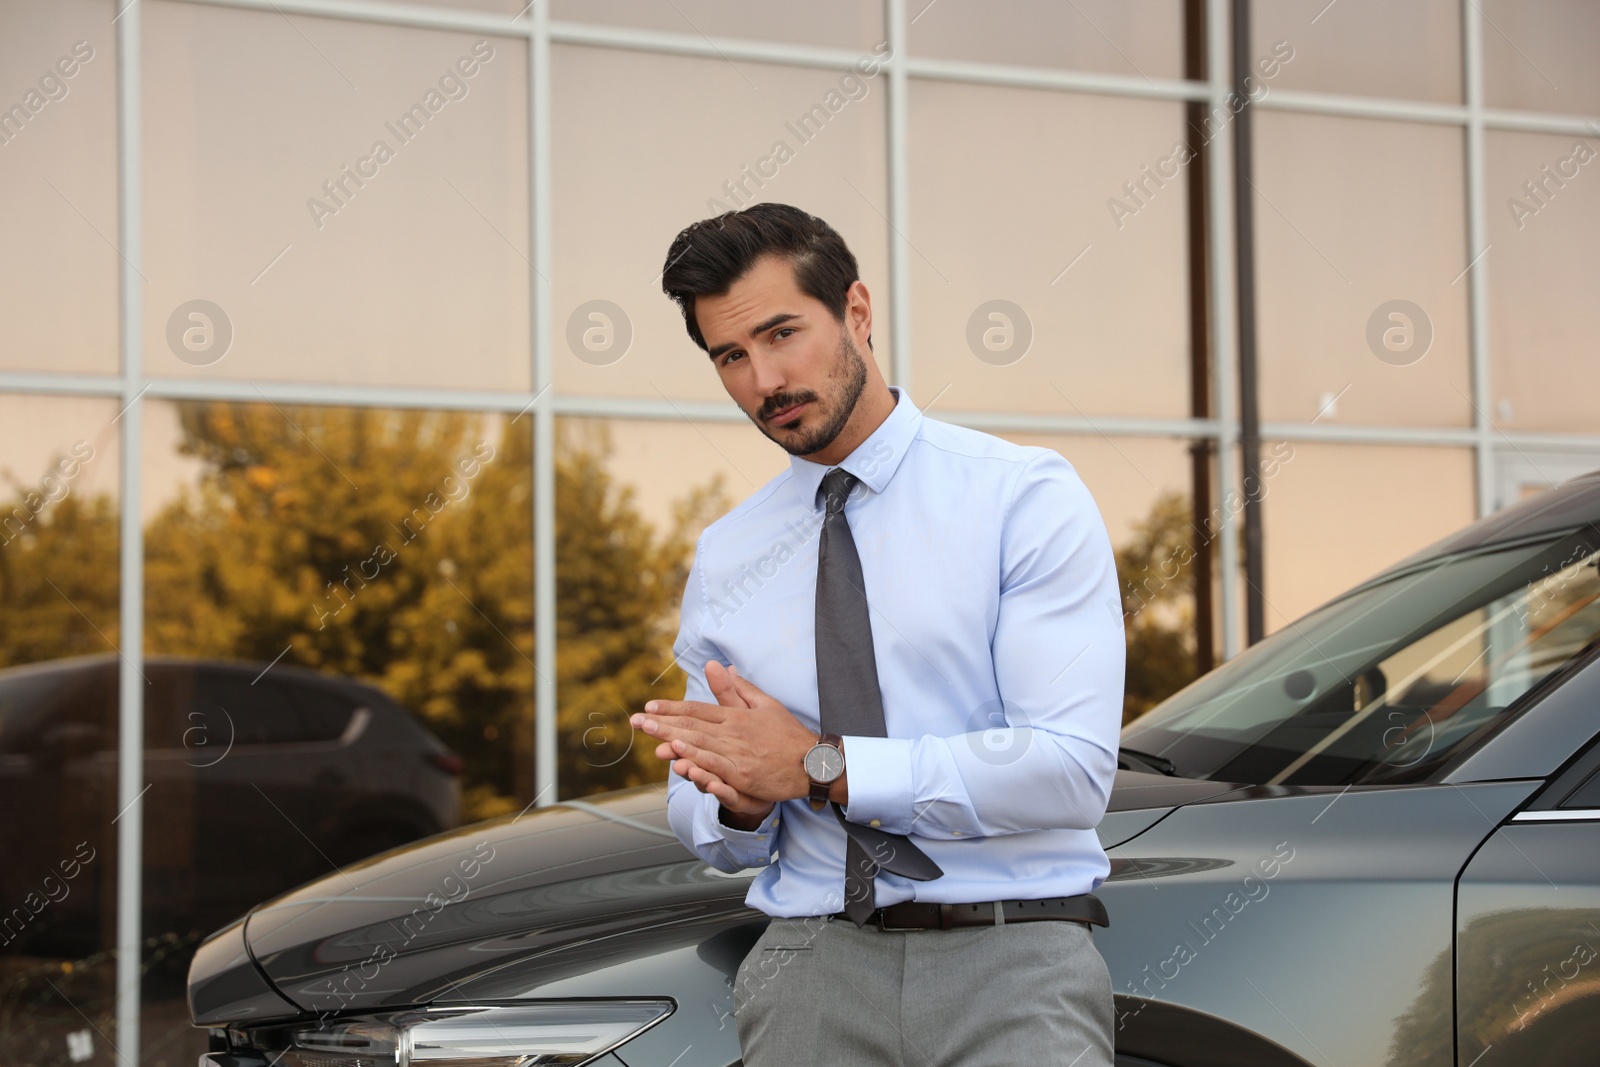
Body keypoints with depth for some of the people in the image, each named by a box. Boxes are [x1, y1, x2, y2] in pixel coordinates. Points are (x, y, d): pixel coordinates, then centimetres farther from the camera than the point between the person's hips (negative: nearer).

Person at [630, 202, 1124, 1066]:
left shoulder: (1026, 499, 0)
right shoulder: (723, 558, 14)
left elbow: (1073, 768, -11)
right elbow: (704, 830, 19)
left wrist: (822, 768, -14)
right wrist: (738, 801, -5)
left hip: (1012, 960, -3)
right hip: (814, 965, 4)